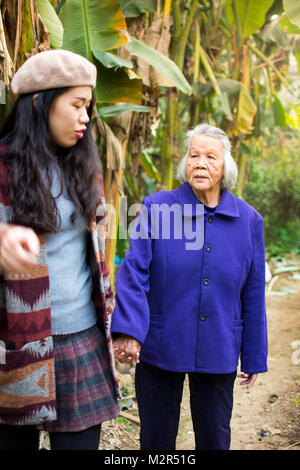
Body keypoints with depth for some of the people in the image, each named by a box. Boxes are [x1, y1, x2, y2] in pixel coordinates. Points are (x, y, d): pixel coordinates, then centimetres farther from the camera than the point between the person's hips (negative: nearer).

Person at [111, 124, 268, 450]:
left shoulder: (248, 221, 0)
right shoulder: (156, 208, -7)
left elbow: (252, 296, 4)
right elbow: (133, 272, -12)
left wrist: (254, 358, 8)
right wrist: (127, 330, -25)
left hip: (218, 355, 2)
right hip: (159, 349, -1)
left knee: (214, 439, 15)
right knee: (156, 438, 13)